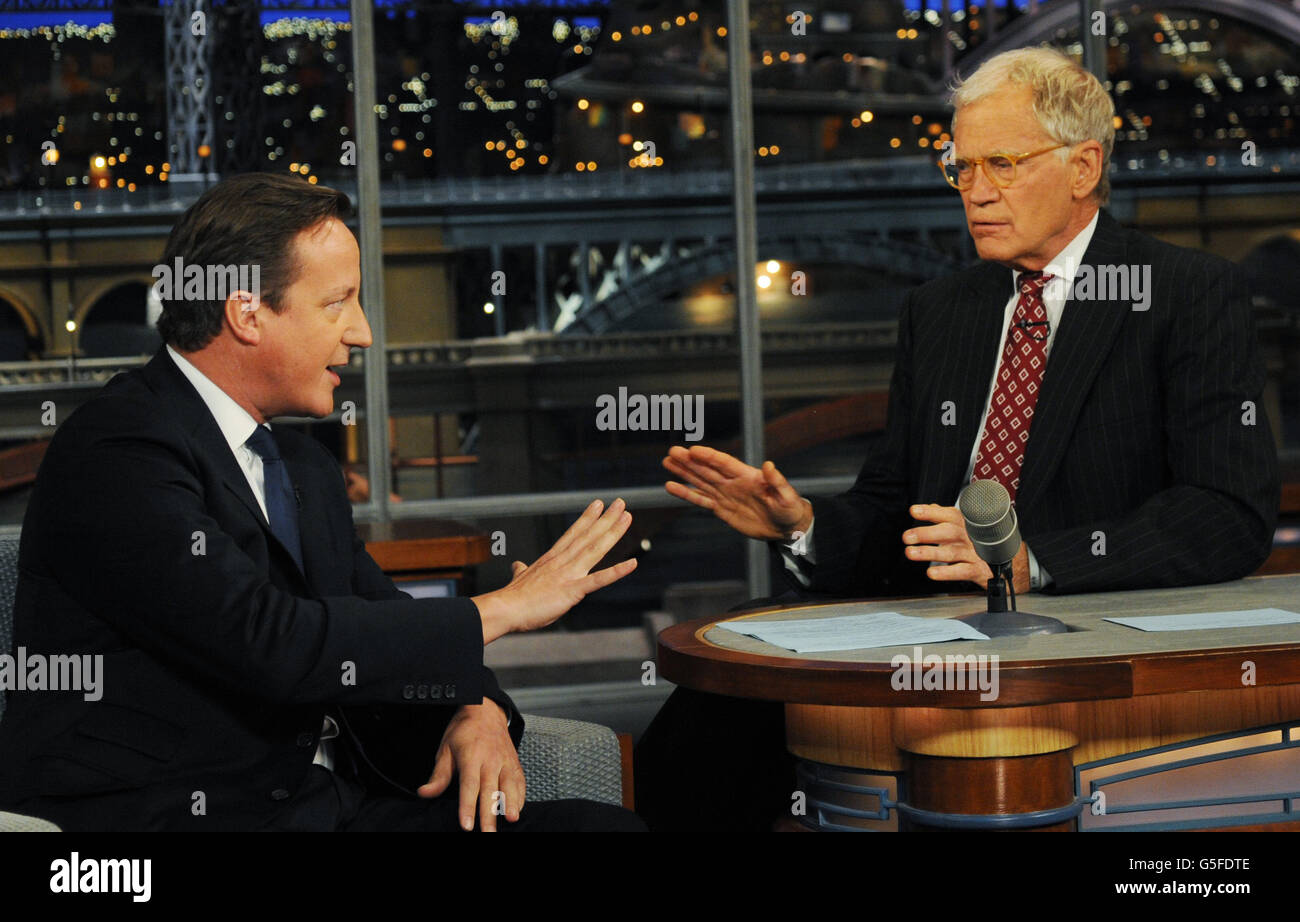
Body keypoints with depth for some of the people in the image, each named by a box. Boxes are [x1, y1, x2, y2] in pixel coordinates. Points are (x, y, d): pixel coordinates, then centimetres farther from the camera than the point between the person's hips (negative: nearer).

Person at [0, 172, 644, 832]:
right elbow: (271, 643, -22)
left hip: (335, 801, 9)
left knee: (602, 825, -11)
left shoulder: (306, 467, 17)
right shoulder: (118, 451, -13)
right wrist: (501, 609, -13)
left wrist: (476, 710, -4)